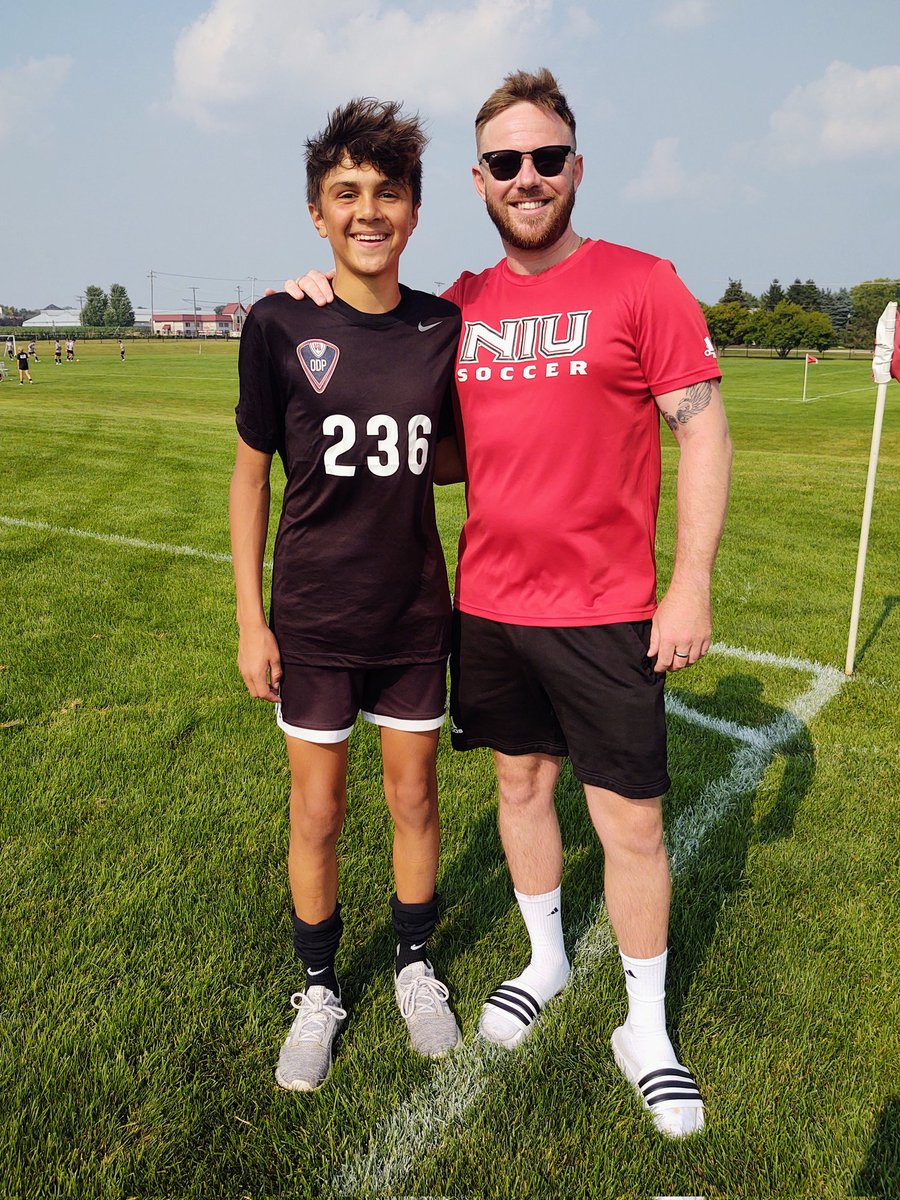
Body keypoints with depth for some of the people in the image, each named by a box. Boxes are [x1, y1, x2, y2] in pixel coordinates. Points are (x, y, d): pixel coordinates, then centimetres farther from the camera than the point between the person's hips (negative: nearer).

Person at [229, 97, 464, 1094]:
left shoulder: (444, 329, -3)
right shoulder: (278, 327, -9)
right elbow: (250, 475, -3)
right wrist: (250, 621, -4)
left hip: (415, 612, 2)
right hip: (312, 618, -2)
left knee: (415, 797, 14)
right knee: (316, 814, 9)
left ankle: (415, 963, 38)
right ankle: (319, 988, 33)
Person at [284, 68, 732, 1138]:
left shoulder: (641, 284, -5)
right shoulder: (459, 308, 8)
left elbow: (702, 434, -6)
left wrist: (692, 584, -13)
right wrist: (332, 291, 8)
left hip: (604, 612, -4)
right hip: (488, 605, 4)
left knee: (630, 817, 4)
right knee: (520, 779, 17)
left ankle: (646, 1030, 25)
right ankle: (544, 962, 40)